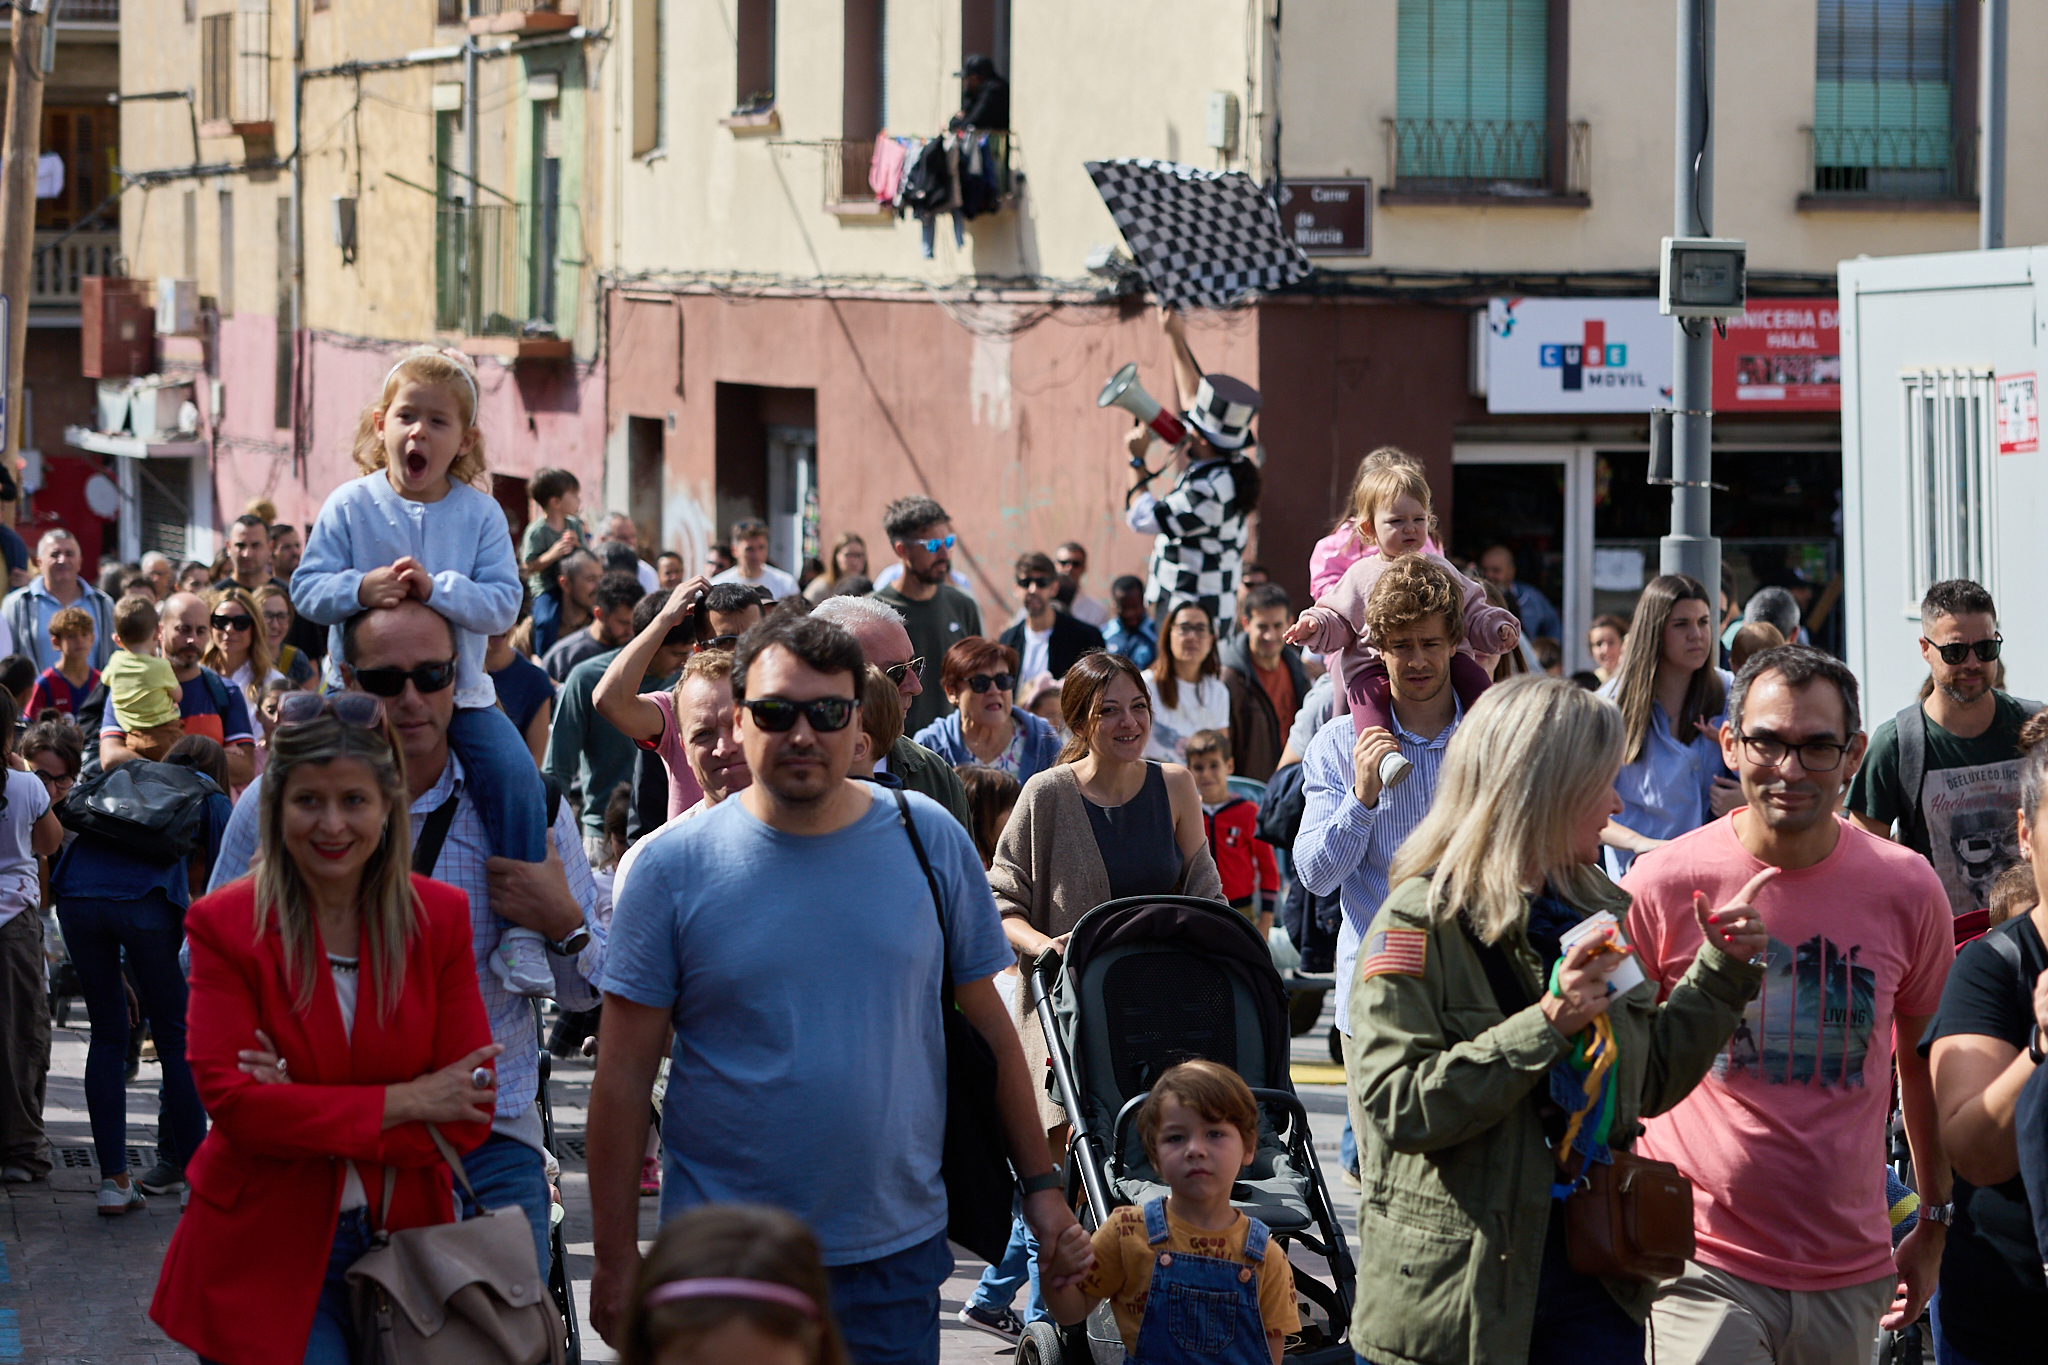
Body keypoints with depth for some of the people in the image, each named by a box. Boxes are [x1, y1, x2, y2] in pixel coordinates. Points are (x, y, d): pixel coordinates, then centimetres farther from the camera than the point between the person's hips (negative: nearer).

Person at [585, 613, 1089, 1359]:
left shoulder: (930, 841, 2)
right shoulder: (673, 868, -4)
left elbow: (991, 1029, 9)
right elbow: (623, 1078, -3)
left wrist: (1040, 1184, 6)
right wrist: (616, 1259, -5)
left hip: (897, 1257, 1)